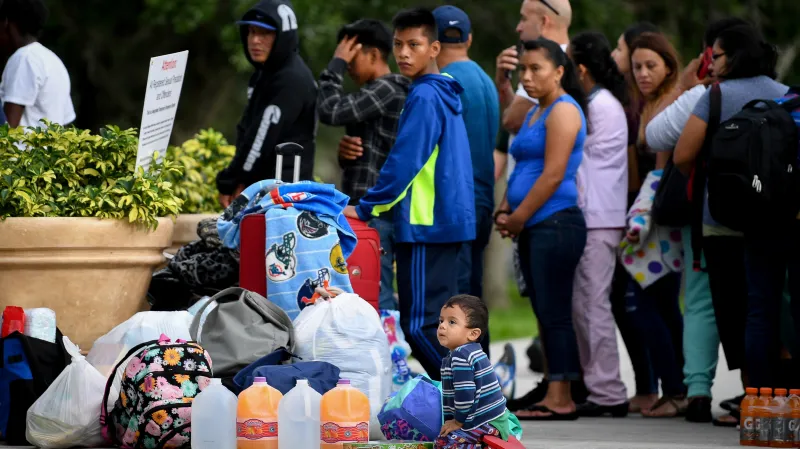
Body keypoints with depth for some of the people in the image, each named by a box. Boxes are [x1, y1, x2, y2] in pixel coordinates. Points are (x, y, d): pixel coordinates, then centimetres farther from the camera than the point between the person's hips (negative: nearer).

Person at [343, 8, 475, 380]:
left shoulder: (424, 97, -14)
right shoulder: (446, 94, 15)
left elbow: (404, 162, -18)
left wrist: (367, 208, -11)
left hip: (425, 224, -10)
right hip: (447, 221, 10)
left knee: (419, 323, -9)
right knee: (439, 322, 13)